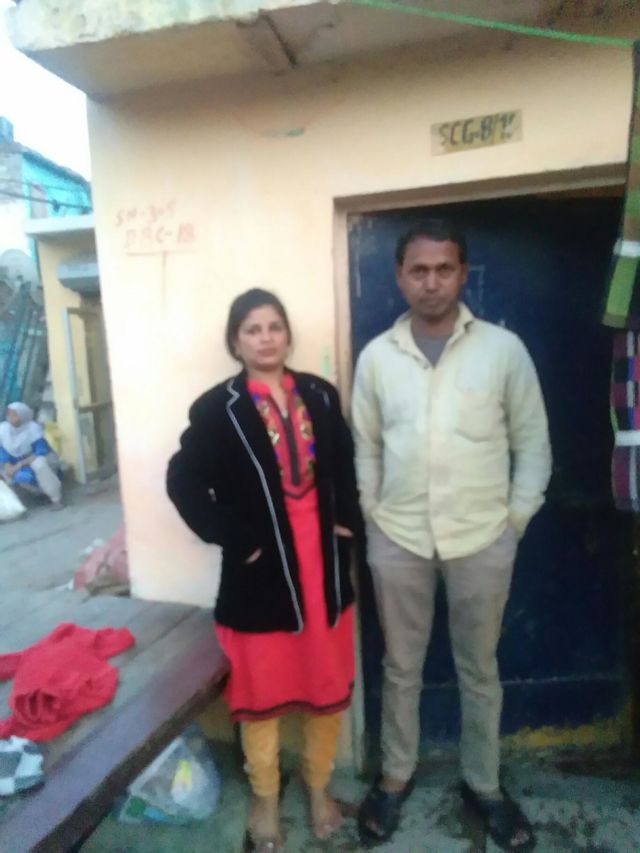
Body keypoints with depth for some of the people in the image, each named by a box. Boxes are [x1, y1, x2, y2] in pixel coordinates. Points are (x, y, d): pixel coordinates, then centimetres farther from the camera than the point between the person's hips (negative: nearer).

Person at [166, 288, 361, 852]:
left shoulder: (320, 395, 3)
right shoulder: (217, 409, -8)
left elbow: (347, 464, 11)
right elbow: (184, 482, -9)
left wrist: (348, 519, -1)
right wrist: (234, 539, -14)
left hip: (324, 564, 4)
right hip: (261, 572, -3)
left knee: (329, 686, 17)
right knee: (263, 691, 14)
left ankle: (319, 787, 43)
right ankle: (265, 800, 40)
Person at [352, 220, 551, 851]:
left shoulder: (503, 348, -3)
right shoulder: (376, 356, 0)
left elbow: (532, 442, 1)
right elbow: (365, 447, 6)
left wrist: (516, 518, -3)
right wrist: (373, 515, 2)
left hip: (482, 540, 0)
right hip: (398, 540, 1)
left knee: (479, 669, 17)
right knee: (400, 667, 16)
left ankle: (482, 784, 40)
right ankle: (396, 775, 39)